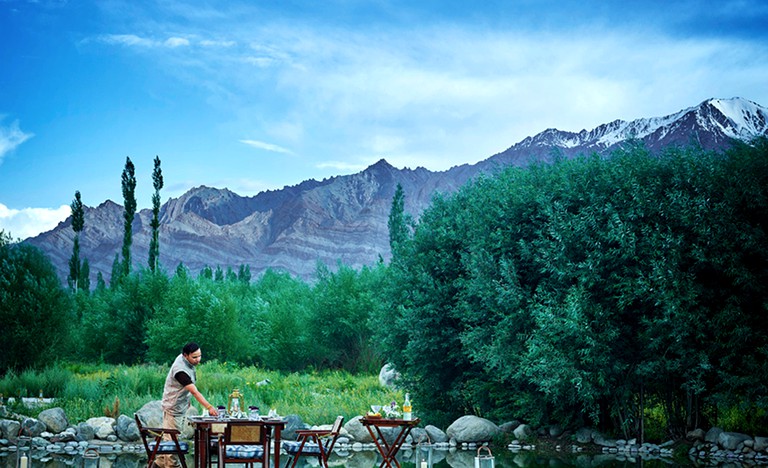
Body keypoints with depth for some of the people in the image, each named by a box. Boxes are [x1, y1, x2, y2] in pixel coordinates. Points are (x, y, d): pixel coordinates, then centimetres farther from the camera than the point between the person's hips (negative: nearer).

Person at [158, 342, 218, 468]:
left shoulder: (185, 360, -3)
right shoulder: (180, 370, -33)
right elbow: (195, 392, -38)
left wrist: (187, 400, 17)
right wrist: (209, 407, -43)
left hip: (182, 406, 10)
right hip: (173, 408, -10)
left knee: (169, 437, 20)